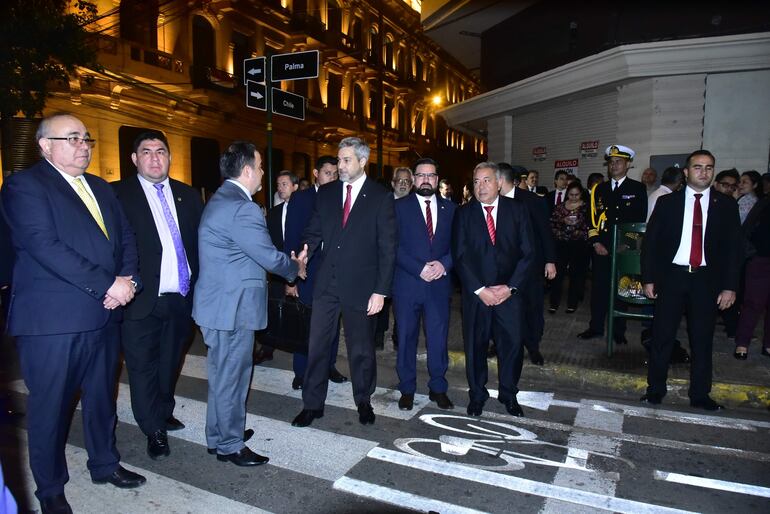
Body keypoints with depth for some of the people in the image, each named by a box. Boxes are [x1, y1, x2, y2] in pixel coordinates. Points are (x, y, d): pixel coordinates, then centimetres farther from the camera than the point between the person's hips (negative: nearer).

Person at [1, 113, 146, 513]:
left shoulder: (100, 188, 15)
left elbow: (126, 236, 10)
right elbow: (45, 245, -19)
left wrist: (128, 278, -9)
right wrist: (108, 285, -21)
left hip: (104, 314, 7)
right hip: (53, 318, -6)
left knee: (102, 396, 19)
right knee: (50, 406, 9)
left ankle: (104, 464, 37)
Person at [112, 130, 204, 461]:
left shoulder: (187, 195, 10)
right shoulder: (118, 194, -4)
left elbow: (200, 241, 9)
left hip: (183, 297, 4)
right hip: (142, 300, -4)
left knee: (170, 363, 19)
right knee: (143, 367, 6)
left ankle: (165, 413, 40)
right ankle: (154, 430, 23)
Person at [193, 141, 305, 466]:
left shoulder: (221, 199, 12)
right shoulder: (241, 208, -22)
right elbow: (270, 258, -20)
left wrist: (288, 263, 10)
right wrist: (295, 267, 0)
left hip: (219, 303, 11)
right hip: (232, 307, -11)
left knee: (222, 373, 22)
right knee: (231, 376, 4)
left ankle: (218, 435, 38)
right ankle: (230, 446, 21)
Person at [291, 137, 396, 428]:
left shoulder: (381, 197, -4)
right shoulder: (326, 193, 7)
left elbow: (387, 248, -6)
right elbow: (315, 232, 8)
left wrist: (381, 291, -10)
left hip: (361, 285, -3)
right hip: (326, 283, 3)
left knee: (361, 349, 12)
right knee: (317, 345, 7)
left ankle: (364, 401, 33)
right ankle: (312, 404, 24)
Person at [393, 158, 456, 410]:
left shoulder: (449, 208, 11)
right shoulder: (400, 207, 2)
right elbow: (394, 246, -6)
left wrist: (444, 263, -11)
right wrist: (419, 269, -15)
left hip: (439, 283, 2)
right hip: (407, 284, -2)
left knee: (438, 338, 6)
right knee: (406, 338, 8)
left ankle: (438, 388, 23)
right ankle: (407, 389, 23)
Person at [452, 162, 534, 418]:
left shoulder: (517, 209, 2)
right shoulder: (464, 213, 1)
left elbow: (527, 252, -1)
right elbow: (460, 256, -5)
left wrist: (510, 287, -10)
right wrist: (480, 289, -12)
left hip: (509, 291, 1)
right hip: (475, 292, 0)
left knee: (512, 343, 4)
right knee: (475, 345, 9)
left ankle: (508, 394, 26)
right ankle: (477, 395, 27)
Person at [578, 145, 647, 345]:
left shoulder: (638, 188, 3)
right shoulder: (600, 189, 11)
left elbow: (640, 221, -1)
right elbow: (592, 218, 8)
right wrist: (596, 243, -3)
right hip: (601, 248, 2)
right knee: (599, 287, 5)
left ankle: (618, 331, 16)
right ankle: (596, 327, 16)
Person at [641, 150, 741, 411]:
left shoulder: (726, 205, 6)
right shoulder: (667, 202, 3)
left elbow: (733, 247, 4)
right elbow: (650, 241, 3)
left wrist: (729, 286, -3)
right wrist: (648, 278, -3)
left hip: (706, 280, 1)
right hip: (671, 276, -1)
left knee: (702, 339, 8)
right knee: (662, 336, 4)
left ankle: (700, 394, 21)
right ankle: (655, 389, 16)